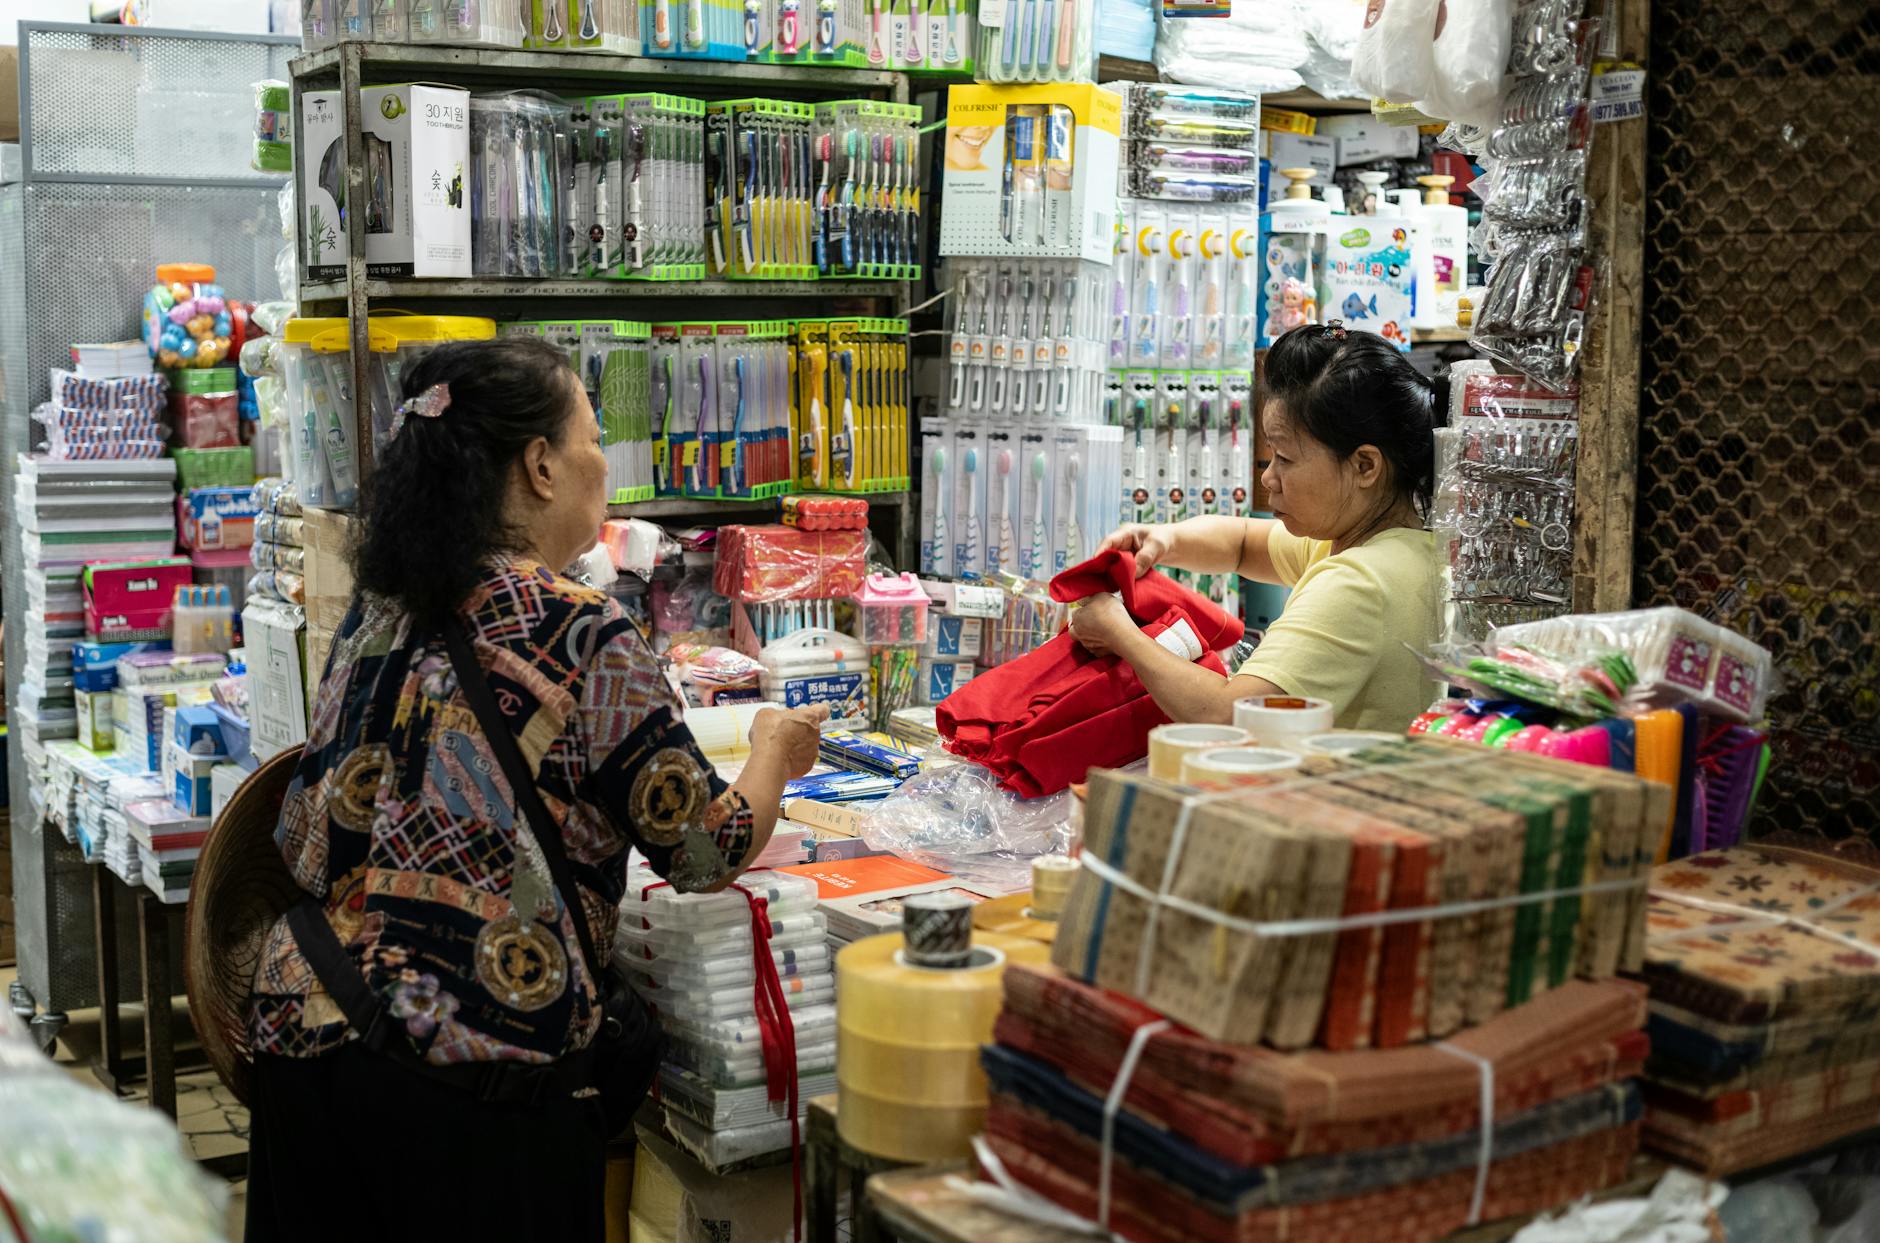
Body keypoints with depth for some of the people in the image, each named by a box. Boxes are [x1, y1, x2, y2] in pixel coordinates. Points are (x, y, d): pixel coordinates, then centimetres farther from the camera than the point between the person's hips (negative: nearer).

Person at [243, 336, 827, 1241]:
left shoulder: (376, 612, 9)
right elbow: (708, 851, -6)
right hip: (471, 1066, -7)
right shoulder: (583, 634, -12)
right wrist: (776, 751, 13)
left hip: (303, 1032, 7)